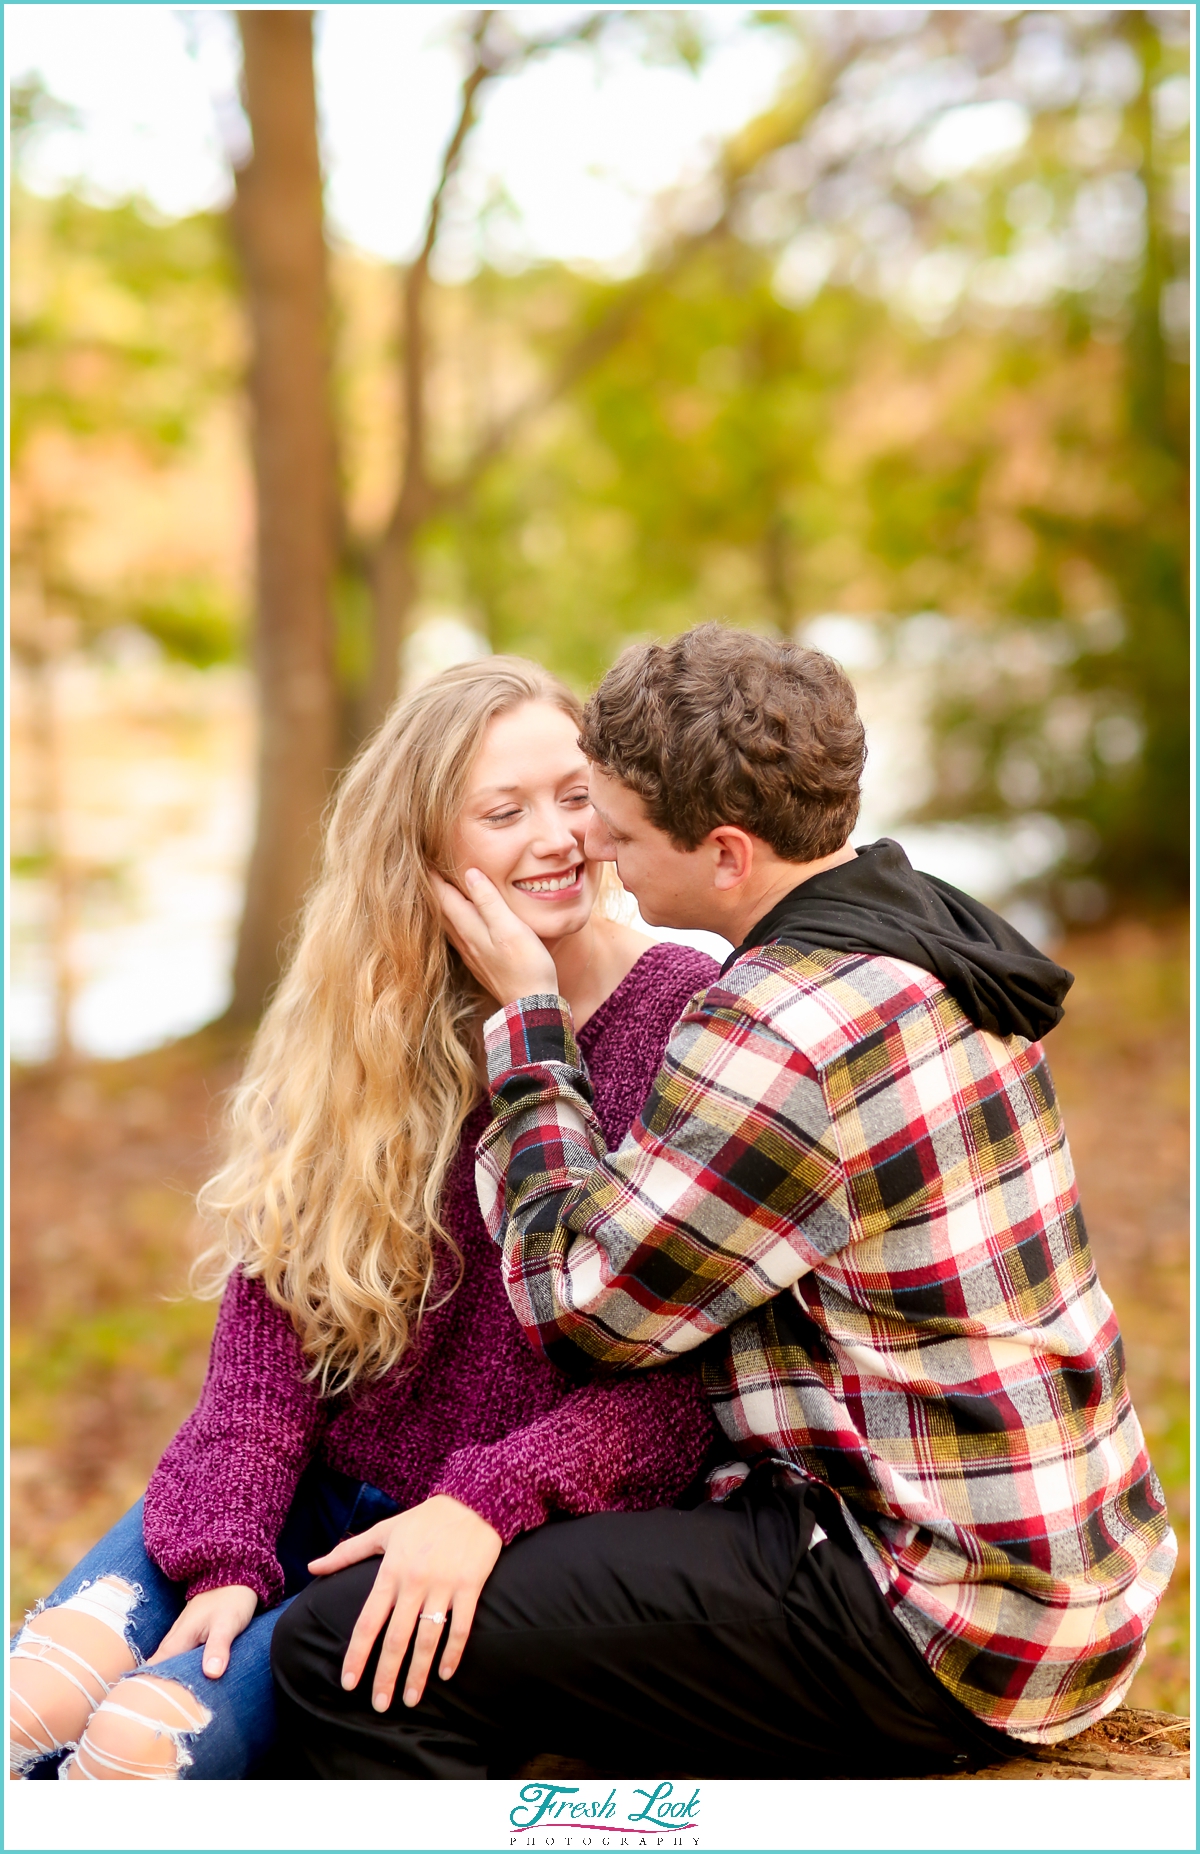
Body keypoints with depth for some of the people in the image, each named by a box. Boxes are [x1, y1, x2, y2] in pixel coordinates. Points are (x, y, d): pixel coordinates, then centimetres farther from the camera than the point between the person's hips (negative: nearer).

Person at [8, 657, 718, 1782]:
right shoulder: (359, 1025, 5)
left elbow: (692, 1372, -12)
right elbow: (275, 1310, 0)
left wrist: (487, 1502, -24)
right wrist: (226, 1544, -13)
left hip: (521, 1540, -4)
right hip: (315, 1494, 4)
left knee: (153, 1739, -23)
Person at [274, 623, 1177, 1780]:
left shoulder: (777, 1034, -24)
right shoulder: (926, 927, 7)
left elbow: (578, 1303, -11)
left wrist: (527, 1019, -4)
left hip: (943, 1629, -10)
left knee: (350, 1649, -15)